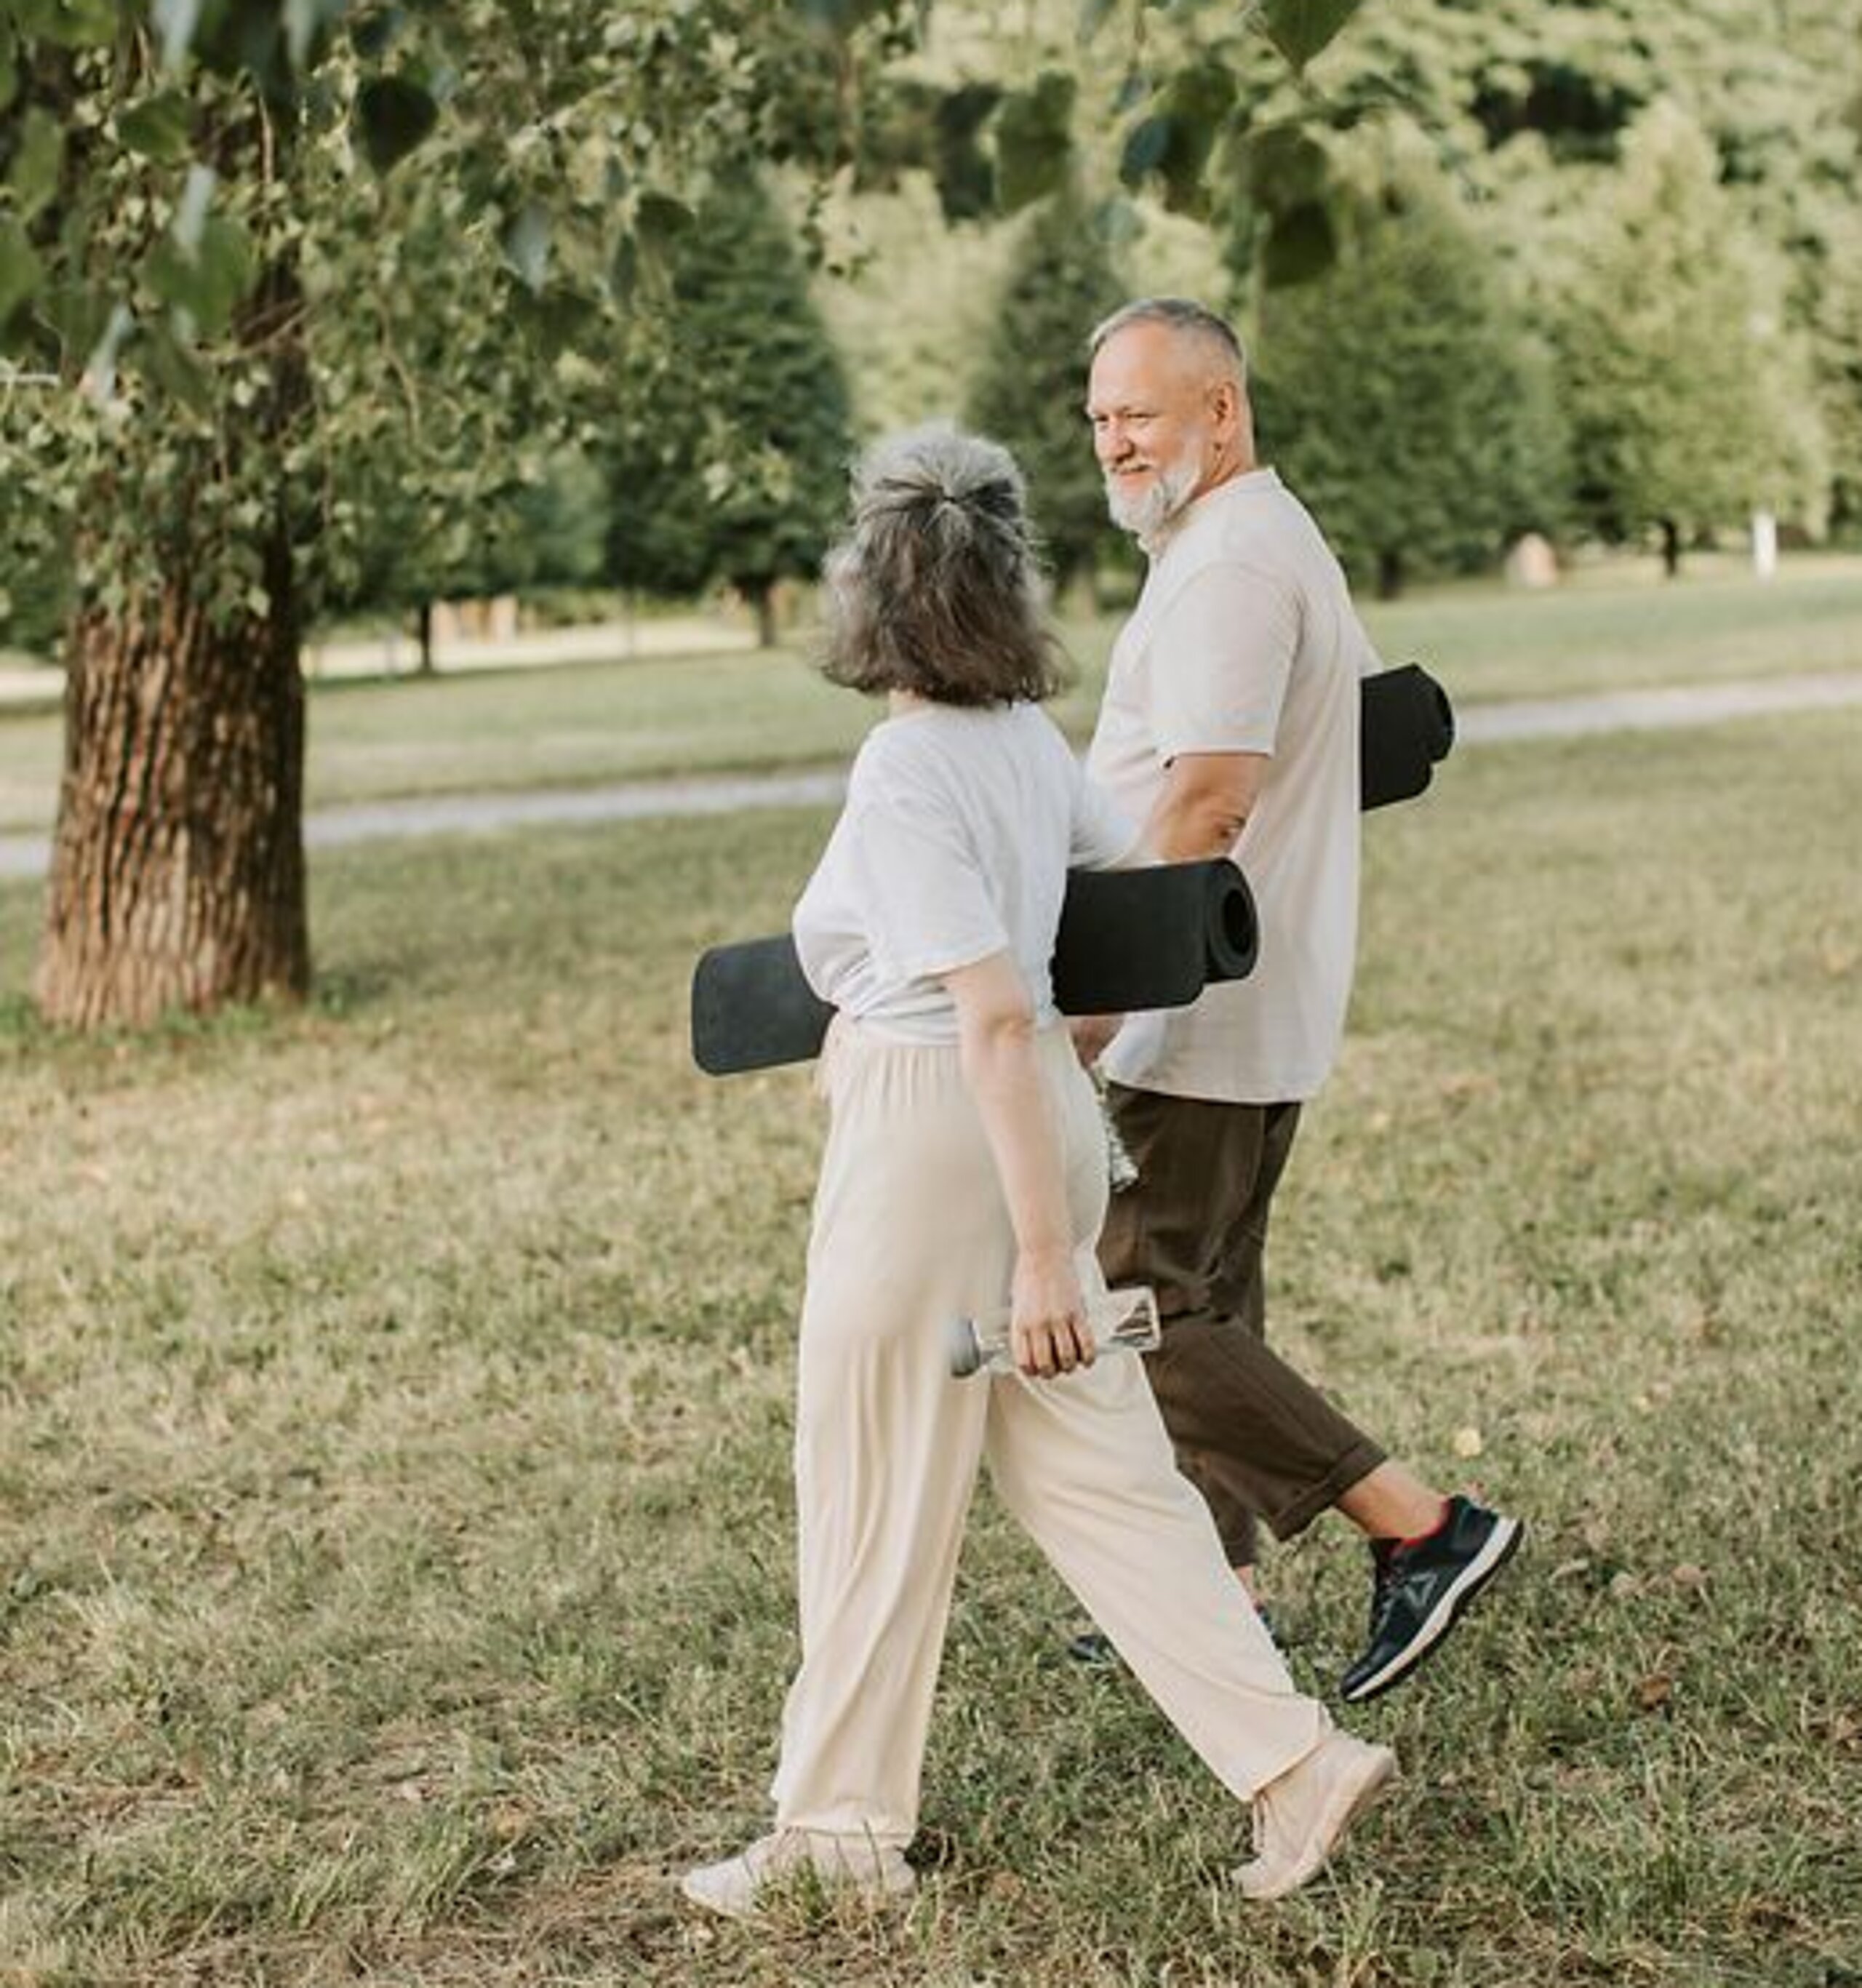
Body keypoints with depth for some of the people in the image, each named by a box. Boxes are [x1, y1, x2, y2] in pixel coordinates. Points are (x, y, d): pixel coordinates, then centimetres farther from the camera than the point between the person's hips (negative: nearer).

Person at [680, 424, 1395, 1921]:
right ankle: (1294, 1757, 13)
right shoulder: (1030, 738, 5)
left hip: (936, 1128, -8)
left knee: (875, 1492, 6)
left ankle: (840, 1828, 21)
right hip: (1035, 1117, 8)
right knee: (1093, 1469, 13)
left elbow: (996, 1013, -24)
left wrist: (1041, 1247, -24)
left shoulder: (906, 774, -19)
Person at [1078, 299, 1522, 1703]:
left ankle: (1422, 1528, -7)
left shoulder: (1227, 565, -17)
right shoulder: (1280, 542, 18)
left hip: (1198, 1016, -11)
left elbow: (1202, 802, -26)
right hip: (1266, 1006, 11)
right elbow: (1382, 717, 29)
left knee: (1148, 1312, -8)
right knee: (1208, 1298, 15)